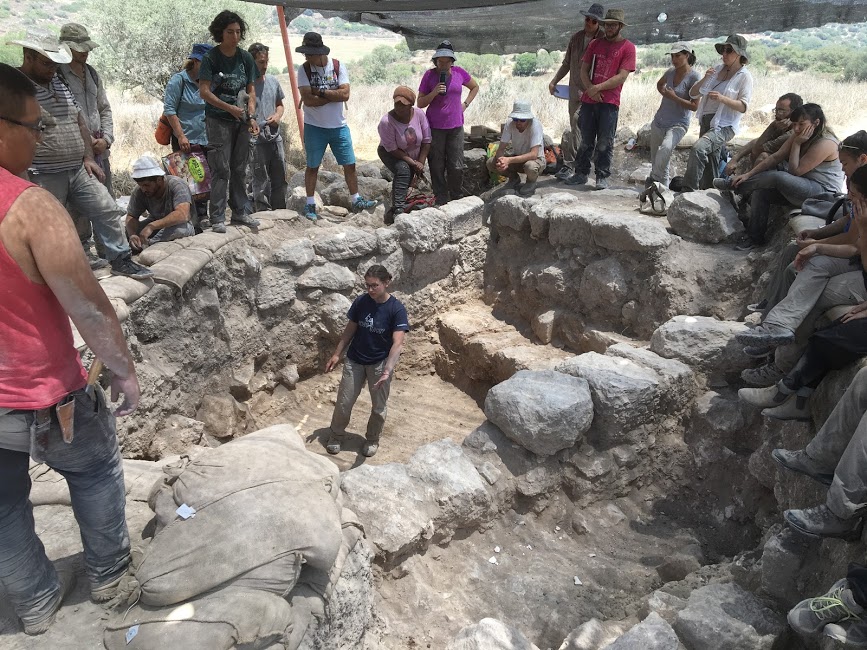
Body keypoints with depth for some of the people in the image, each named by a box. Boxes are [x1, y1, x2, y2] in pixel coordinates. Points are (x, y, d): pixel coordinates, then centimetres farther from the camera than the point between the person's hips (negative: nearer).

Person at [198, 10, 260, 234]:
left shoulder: (245, 57, 6)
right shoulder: (211, 57, -7)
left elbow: (250, 90, 8)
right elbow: (204, 91, -11)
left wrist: (251, 117, -5)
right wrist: (230, 108, -18)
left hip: (241, 121, 5)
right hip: (218, 120, -4)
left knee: (240, 168, 9)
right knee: (221, 169, -6)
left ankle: (240, 212, 19)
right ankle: (217, 218, -1)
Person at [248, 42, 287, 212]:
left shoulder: (273, 81, 9)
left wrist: (277, 116, 2)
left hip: (275, 137, 6)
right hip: (256, 140, -6)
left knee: (280, 179, 14)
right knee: (261, 182, 1)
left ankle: (280, 212, 27)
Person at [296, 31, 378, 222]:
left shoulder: (338, 66, -4)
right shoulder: (304, 69, -6)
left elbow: (345, 94, -15)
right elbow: (307, 99, -18)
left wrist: (320, 92, -17)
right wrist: (334, 95, -15)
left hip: (339, 126, 1)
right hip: (314, 127, -1)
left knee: (350, 164, 5)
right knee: (312, 166, 6)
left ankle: (356, 200, 17)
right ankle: (310, 204, 16)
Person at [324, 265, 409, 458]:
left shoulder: (397, 309, -21)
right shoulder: (360, 302, -10)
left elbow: (398, 343, -27)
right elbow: (350, 329, 4)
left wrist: (387, 371, -39)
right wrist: (337, 354, 4)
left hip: (380, 363, -2)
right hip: (355, 360, 3)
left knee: (379, 407, 12)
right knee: (344, 402, 10)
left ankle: (373, 440, 37)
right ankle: (336, 435, 35)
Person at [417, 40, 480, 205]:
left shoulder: (459, 72, 2)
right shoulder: (429, 75, -4)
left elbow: (475, 87, 20)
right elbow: (420, 103, -1)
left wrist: (465, 104, 7)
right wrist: (434, 92, -17)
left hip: (455, 126, 1)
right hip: (435, 128, -1)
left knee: (457, 167, 2)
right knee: (437, 167, 2)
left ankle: (457, 199, 19)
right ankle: (441, 201, 13)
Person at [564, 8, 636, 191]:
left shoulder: (627, 47, 0)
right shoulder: (595, 44, 13)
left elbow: (622, 77, -8)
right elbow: (583, 70, 10)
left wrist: (597, 88, -13)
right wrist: (590, 89, -7)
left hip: (609, 102, -4)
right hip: (588, 100, 4)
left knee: (604, 144, -1)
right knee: (586, 141, 9)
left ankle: (602, 177, 7)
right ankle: (581, 174, 17)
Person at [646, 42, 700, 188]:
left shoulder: (693, 77, -11)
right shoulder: (671, 71, 5)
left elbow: (694, 106, -13)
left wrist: (674, 97, -19)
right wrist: (664, 93, 7)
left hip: (678, 124, -6)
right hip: (659, 121, 7)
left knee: (666, 147, -33)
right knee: (655, 155, 10)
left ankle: (656, 178, -21)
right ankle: (664, 181, 27)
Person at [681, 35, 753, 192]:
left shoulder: (744, 76, -3)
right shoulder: (716, 69, 12)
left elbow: (744, 106, -12)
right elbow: (693, 94, 9)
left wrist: (723, 99, -25)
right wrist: (704, 79, -8)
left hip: (725, 125, -7)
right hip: (706, 121, 7)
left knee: (698, 148, -30)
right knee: (709, 163, 11)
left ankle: (688, 190, -31)